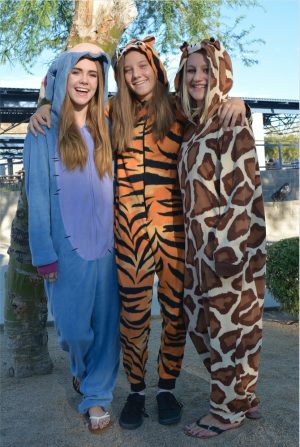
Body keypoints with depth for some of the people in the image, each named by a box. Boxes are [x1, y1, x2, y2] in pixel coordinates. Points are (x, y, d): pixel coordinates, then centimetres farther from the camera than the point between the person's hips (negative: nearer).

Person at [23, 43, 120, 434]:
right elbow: (37, 194, -5)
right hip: (66, 248, -2)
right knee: (73, 328, 8)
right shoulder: (44, 130, -2)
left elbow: (114, 185, 10)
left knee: (106, 325, 6)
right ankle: (81, 369, 42)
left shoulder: (106, 129, 9)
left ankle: (97, 394, 25)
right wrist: (44, 252, -9)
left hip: (106, 246, 3)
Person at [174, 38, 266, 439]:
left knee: (227, 324, 3)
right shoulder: (193, 127, 13)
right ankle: (245, 398, 32)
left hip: (228, 241, -9)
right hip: (199, 244, 9)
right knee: (200, 322, 15)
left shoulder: (233, 124, -10)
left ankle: (229, 409, 21)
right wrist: (194, 246, 14)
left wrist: (229, 248, -20)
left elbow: (243, 189, -16)